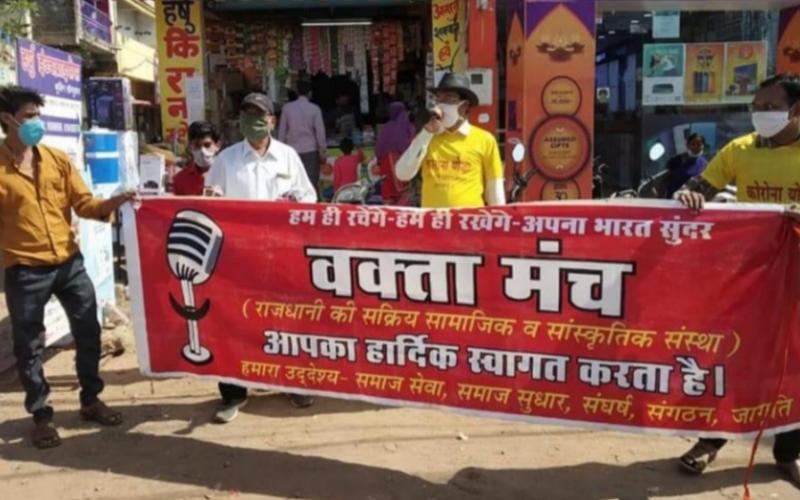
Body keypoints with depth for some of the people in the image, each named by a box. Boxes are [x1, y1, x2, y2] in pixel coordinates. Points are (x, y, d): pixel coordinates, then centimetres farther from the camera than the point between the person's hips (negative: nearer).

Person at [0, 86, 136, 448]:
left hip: (69, 262, 4)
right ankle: (41, 415, 24)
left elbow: (83, 203, 2)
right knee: (29, 345, 7)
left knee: (88, 332, 11)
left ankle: (91, 400, 29)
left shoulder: (57, 159, 5)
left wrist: (113, 202, -15)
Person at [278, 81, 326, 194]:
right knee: (311, 182, -1)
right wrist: (322, 151, 3)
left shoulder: (287, 107, 1)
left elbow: (282, 130, 4)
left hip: (292, 150, 2)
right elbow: (320, 131, -4)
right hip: (310, 150, -2)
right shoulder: (314, 109, -4)